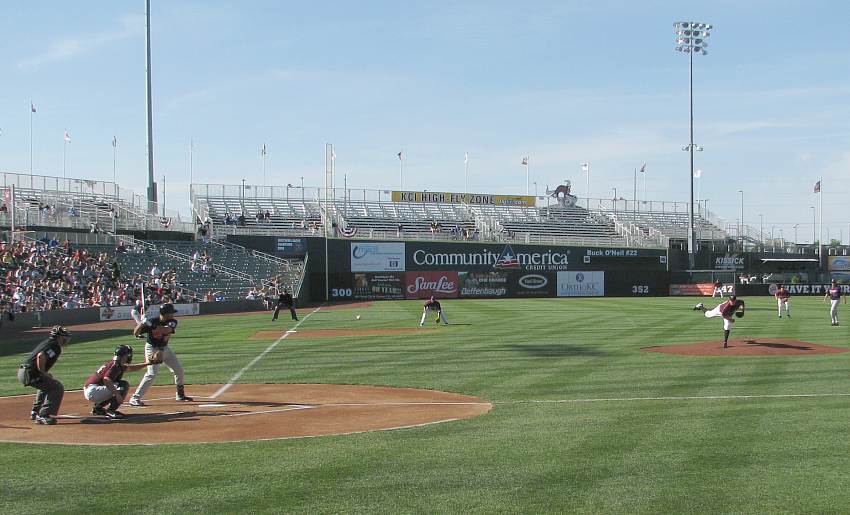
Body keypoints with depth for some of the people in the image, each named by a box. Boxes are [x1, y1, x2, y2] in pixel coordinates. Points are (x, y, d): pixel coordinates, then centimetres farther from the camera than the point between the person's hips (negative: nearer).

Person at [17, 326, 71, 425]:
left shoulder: (46, 342, 22)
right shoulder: (55, 346, -9)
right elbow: (40, 356, -26)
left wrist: (44, 373, 17)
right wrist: (43, 373, -14)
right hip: (30, 373, -10)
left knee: (47, 385, 34)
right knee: (58, 388, -9)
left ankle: (35, 413, 39)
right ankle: (43, 416, -14)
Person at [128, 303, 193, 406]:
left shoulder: (172, 322, -9)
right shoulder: (152, 321, -20)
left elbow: (166, 330, -32)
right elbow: (135, 333, -21)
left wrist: (152, 326, -42)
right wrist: (143, 323, -38)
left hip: (165, 348, 6)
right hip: (152, 349, -6)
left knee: (178, 370, 11)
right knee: (152, 373, -21)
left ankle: (180, 395, 30)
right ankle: (135, 398, -18)